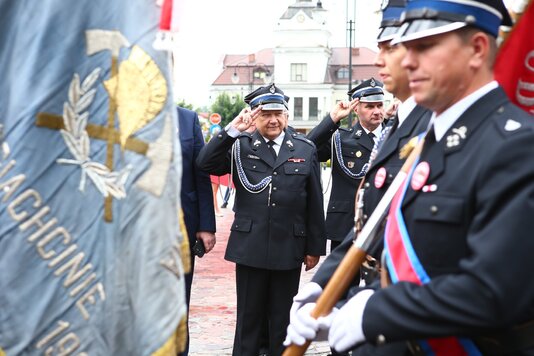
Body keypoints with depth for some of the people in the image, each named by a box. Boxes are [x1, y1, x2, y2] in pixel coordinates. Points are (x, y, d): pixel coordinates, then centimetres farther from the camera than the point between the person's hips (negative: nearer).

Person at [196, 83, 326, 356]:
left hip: (289, 249, 1)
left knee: (283, 320, 11)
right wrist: (232, 129, -17)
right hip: (250, 248, -1)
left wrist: (315, 247, 4)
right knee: (248, 318, 10)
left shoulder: (305, 149, 5)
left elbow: (315, 203, 5)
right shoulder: (240, 146, 3)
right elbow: (205, 164, -12)